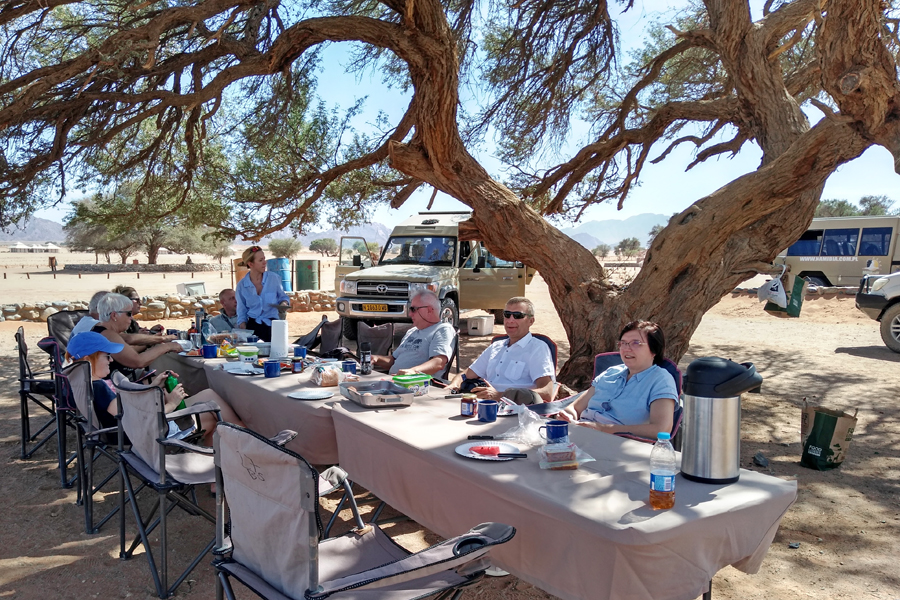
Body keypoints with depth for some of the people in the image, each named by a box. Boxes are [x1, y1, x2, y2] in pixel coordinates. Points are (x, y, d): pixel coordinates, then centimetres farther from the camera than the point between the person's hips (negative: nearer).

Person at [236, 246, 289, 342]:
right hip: (252, 326, 0)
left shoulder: (274, 278, 1)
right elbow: (241, 313, 9)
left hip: (272, 326, 0)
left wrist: (284, 303, -9)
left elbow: (283, 297, 15)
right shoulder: (241, 285, 3)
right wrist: (244, 333, -5)